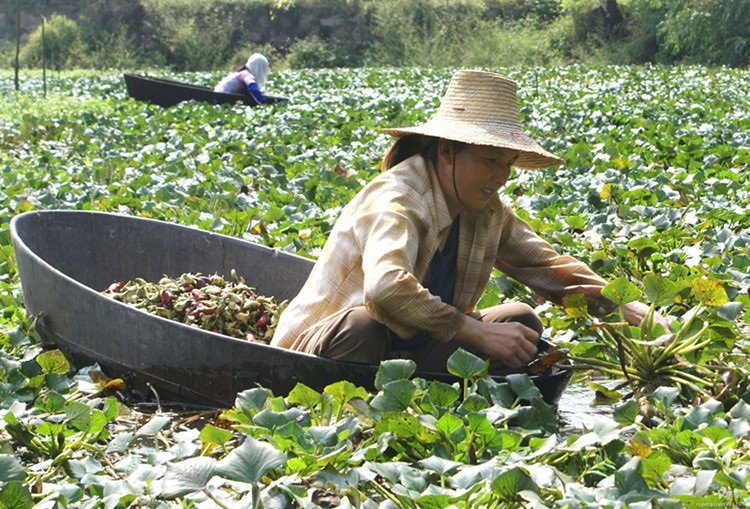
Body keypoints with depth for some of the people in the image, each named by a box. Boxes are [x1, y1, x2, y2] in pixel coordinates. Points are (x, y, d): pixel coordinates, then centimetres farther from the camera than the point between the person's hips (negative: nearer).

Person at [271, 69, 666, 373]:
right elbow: (385, 288, -42)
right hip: (323, 348, -8)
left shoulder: (486, 211, 0)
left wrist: (623, 308, -2)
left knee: (520, 321, -2)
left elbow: (546, 266, 11)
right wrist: (479, 333, -38)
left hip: (409, 349, 8)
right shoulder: (398, 199, -24)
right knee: (363, 325, -39)